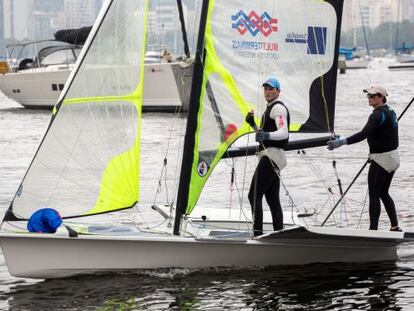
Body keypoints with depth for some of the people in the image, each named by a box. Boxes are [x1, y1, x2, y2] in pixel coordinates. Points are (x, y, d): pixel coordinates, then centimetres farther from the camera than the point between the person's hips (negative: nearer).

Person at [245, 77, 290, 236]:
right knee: (273, 199, 9)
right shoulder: (270, 109, 24)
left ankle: (257, 233, -22)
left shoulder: (278, 108, -8)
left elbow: (284, 132, -23)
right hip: (273, 158, 11)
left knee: (254, 196, -16)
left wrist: (267, 135, -41)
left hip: (271, 156, -11)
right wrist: (253, 124, 20)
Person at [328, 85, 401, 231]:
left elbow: (364, 134, -31)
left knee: (374, 195, -4)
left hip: (381, 159, -10)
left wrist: (342, 142, -36)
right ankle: (395, 227, 16)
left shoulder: (378, 114, -19)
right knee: (384, 193, 17)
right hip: (393, 157, 10)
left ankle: (373, 229, -5)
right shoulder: (390, 112, 11)